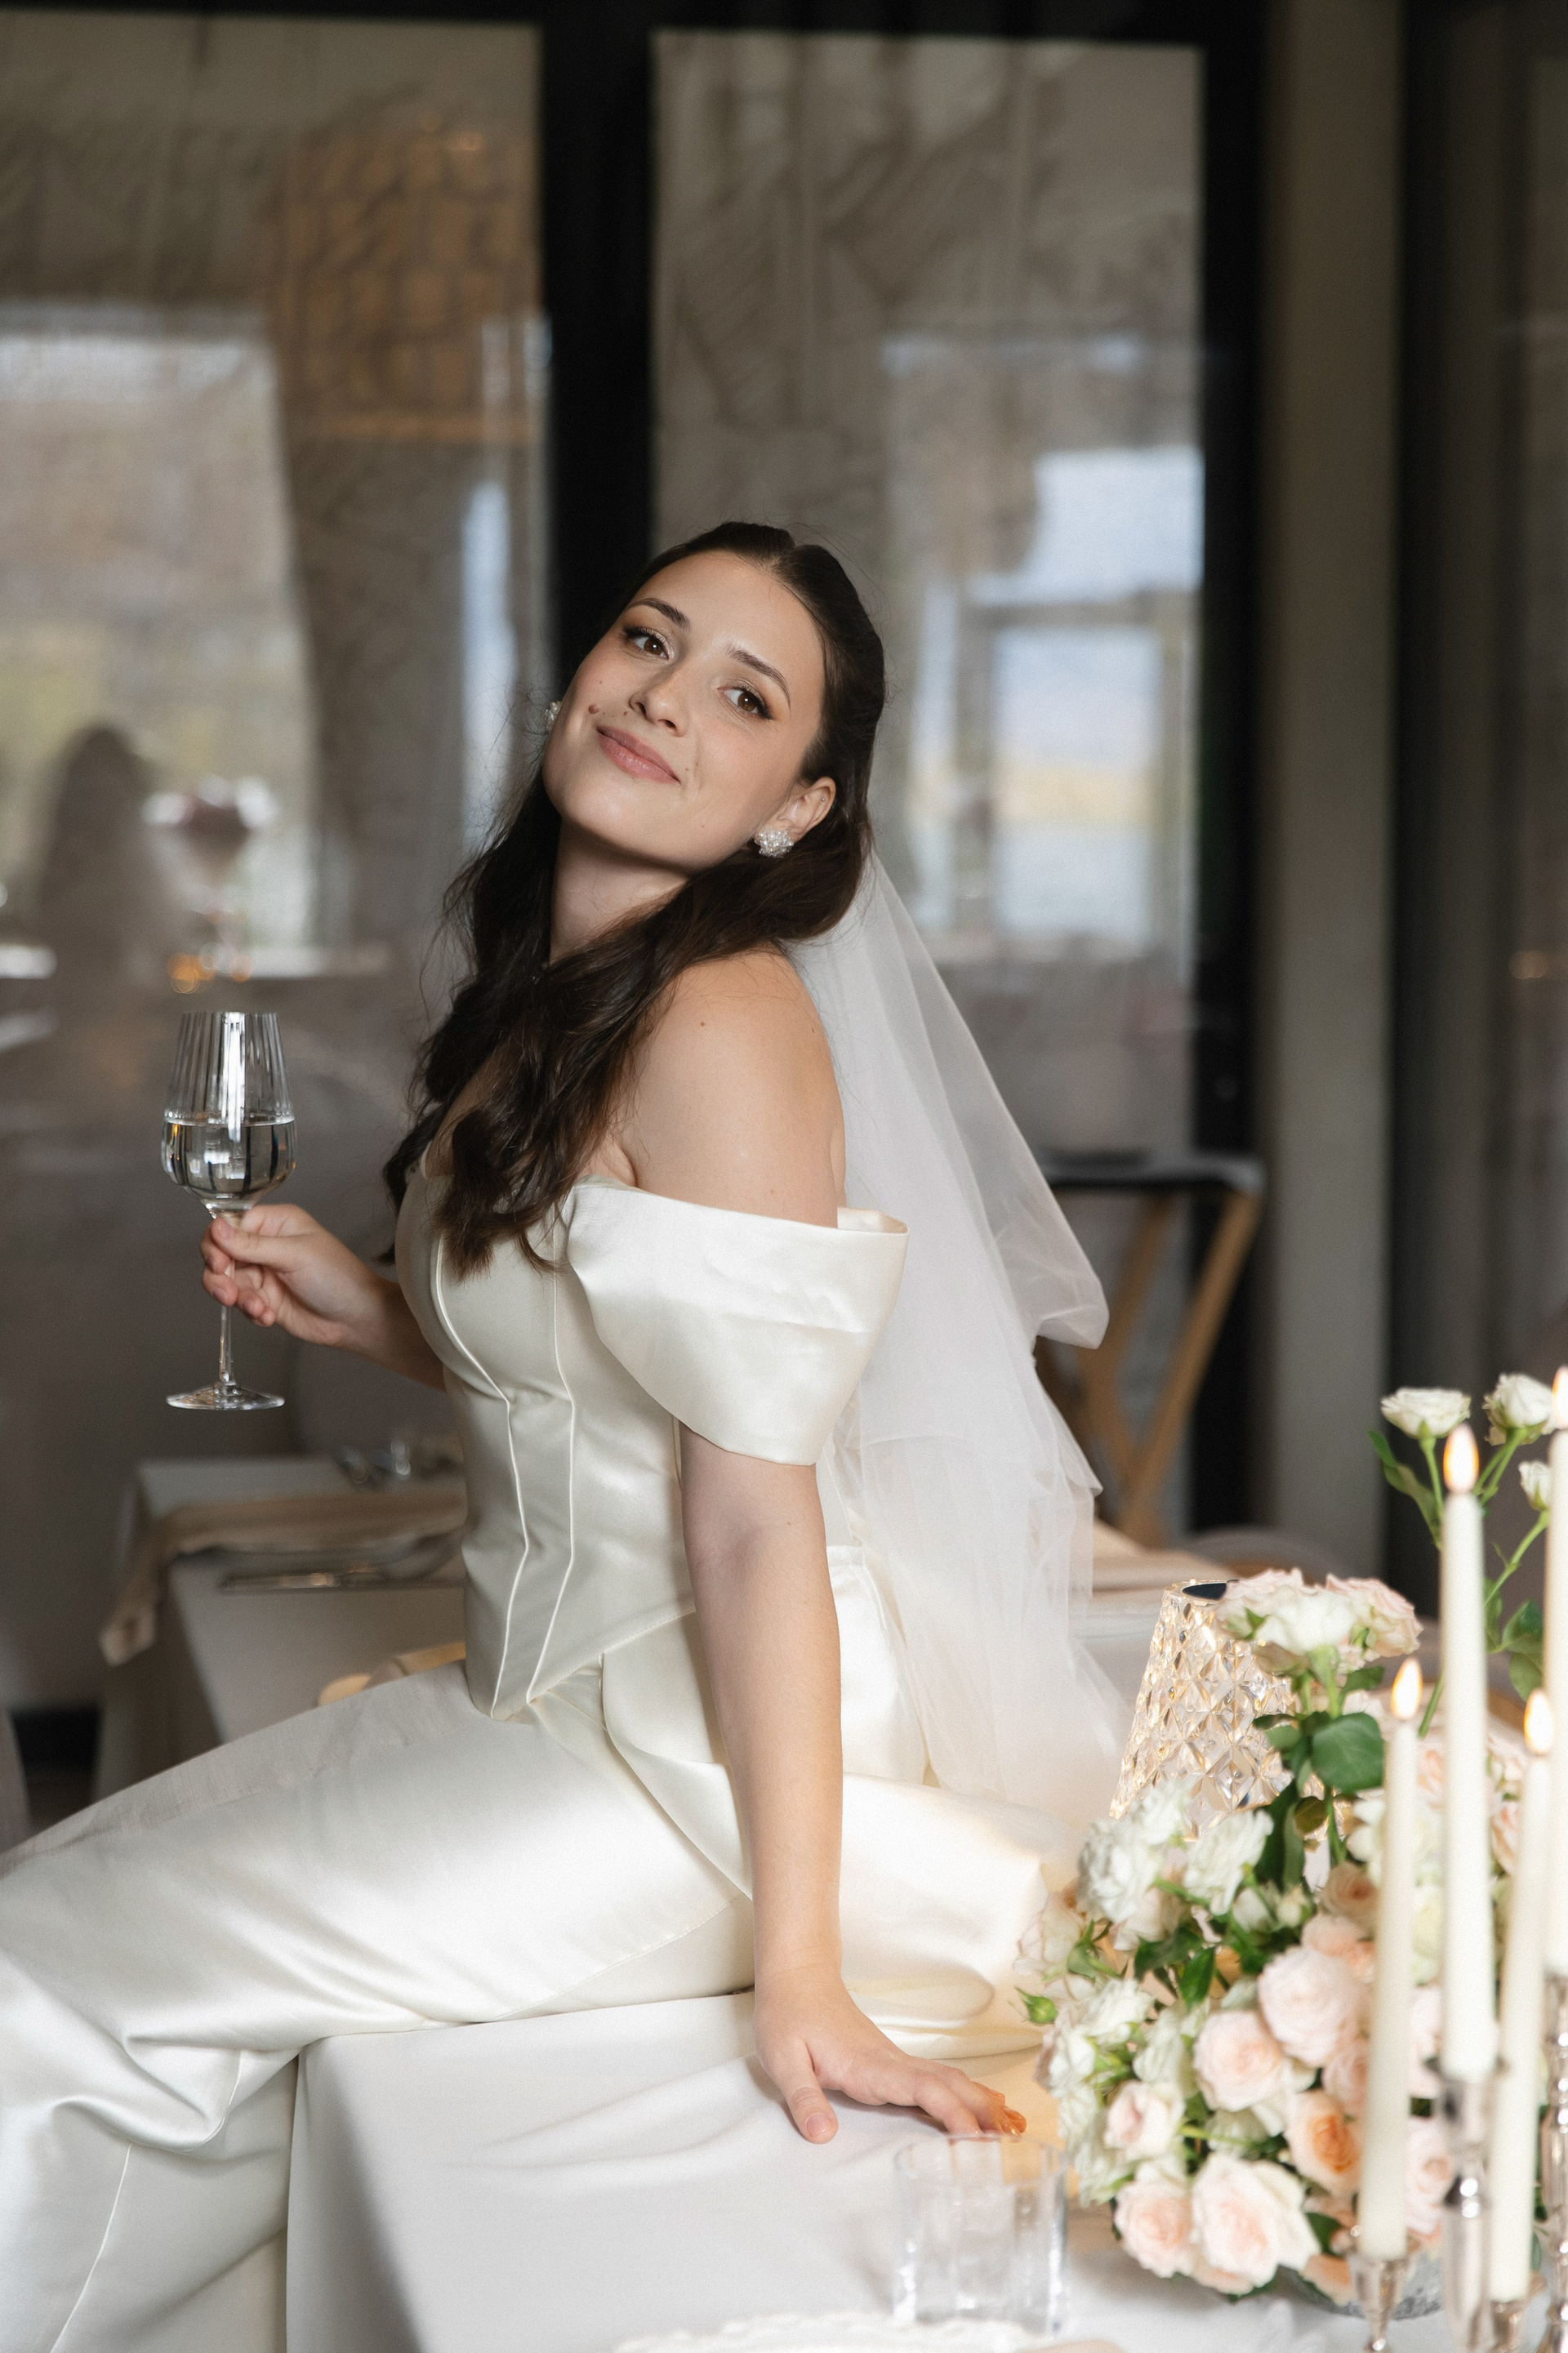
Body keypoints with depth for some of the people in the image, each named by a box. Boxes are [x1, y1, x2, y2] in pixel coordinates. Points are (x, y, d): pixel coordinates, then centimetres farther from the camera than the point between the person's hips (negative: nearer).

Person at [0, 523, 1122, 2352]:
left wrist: (798, 1972, -24)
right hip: (558, 1698, 9)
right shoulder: (553, 1002, 9)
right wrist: (361, 1311, 5)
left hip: (697, 1765, -9)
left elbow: (758, 1514, -23)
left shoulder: (727, 1023, -20)